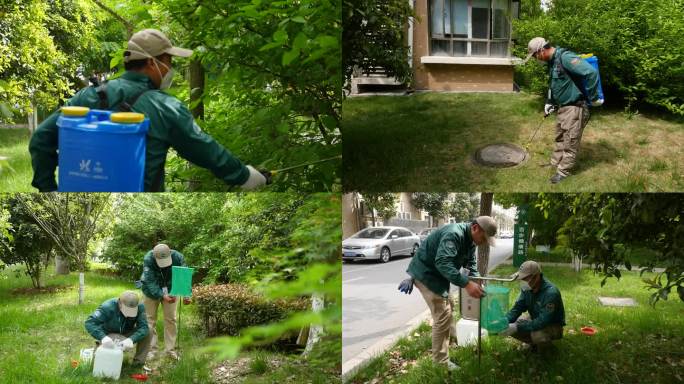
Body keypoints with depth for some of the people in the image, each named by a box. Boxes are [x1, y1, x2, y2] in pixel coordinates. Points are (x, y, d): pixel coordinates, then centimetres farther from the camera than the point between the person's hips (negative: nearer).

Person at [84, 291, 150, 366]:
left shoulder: (140, 307, -23)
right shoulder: (107, 307, -31)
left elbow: (143, 327, -30)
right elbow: (89, 323, -37)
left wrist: (131, 339, -51)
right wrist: (103, 337, -55)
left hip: (127, 334, 3)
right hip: (109, 336, -2)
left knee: (147, 332, -24)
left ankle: (139, 362, -8)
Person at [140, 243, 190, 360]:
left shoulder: (178, 257, -26)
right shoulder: (148, 259, -31)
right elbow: (150, 282, -33)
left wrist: (186, 295, -40)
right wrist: (162, 296, -46)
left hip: (170, 292, 1)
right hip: (151, 292, -1)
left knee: (171, 319, 2)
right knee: (150, 320, 1)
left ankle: (170, 350, 11)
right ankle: (151, 350, 10)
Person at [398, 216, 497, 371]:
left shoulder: (470, 239, 2)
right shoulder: (454, 234, -30)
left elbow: (471, 263, 11)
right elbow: (443, 263, -41)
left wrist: (476, 283, -7)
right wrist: (466, 284, -45)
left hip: (437, 274, 10)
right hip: (425, 273, -10)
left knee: (447, 308, 24)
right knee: (443, 315, -11)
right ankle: (440, 361, -4)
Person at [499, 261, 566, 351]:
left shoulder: (550, 293, -33)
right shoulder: (527, 288, -10)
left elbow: (542, 321, -36)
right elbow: (517, 308, -6)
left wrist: (517, 327, -40)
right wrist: (504, 322, -26)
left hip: (554, 326, -7)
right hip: (536, 321, 7)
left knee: (538, 335, -38)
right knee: (509, 327, -11)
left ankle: (546, 347, -2)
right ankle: (535, 343, 9)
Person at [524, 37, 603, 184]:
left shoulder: (565, 57, -23)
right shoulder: (552, 62, 9)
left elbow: (591, 72, -31)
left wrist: (593, 97, -23)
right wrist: (549, 102, 20)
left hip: (575, 107, -10)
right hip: (563, 107, 10)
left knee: (570, 142, 1)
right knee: (559, 138, 21)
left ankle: (563, 172, 9)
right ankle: (555, 164, 34)